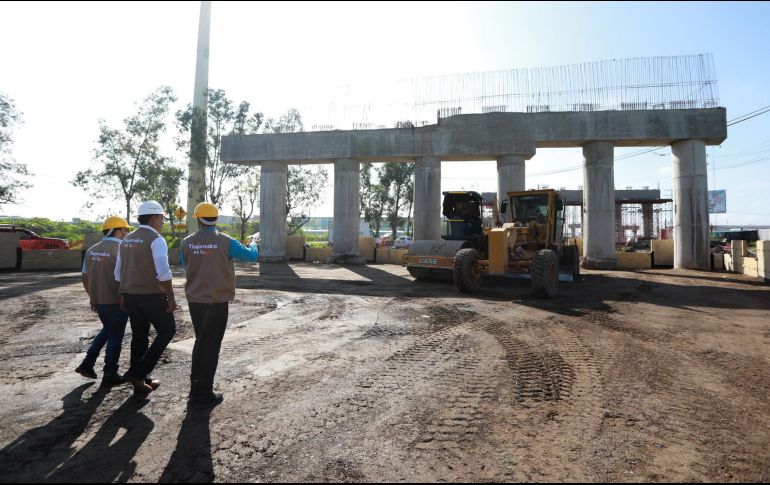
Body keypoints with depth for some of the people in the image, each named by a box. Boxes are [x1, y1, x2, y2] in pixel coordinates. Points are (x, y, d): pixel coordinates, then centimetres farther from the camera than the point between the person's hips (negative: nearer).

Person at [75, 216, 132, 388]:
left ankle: (87, 364, 23)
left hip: (98, 301, 7)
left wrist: (92, 297, 22)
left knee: (107, 330, 26)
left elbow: (85, 278, 13)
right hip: (117, 301, -7)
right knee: (115, 337, 5)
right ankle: (109, 375, 12)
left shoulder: (92, 250, 9)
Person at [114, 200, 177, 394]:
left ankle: (140, 381, 22)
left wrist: (123, 294, 22)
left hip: (131, 296, 7)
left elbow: (119, 272, 15)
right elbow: (163, 272, -22)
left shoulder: (127, 240, 11)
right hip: (152, 296, -7)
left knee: (139, 336, 15)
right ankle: (138, 372, 2)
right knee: (167, 331, 9)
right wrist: (171, 296, -16)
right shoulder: (156, 240, -13)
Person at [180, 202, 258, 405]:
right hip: (218, 302, -4)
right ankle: (205, 393, 13)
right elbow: (252, 255, -2)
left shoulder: (187, 243, -2)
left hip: (195, 301, 4)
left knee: (200, 342, 20)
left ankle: (195, 389, 25)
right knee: (212, 346, 7)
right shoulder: (225, 242, -13)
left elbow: (186, 266, 14)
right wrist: (253, 244, 19)